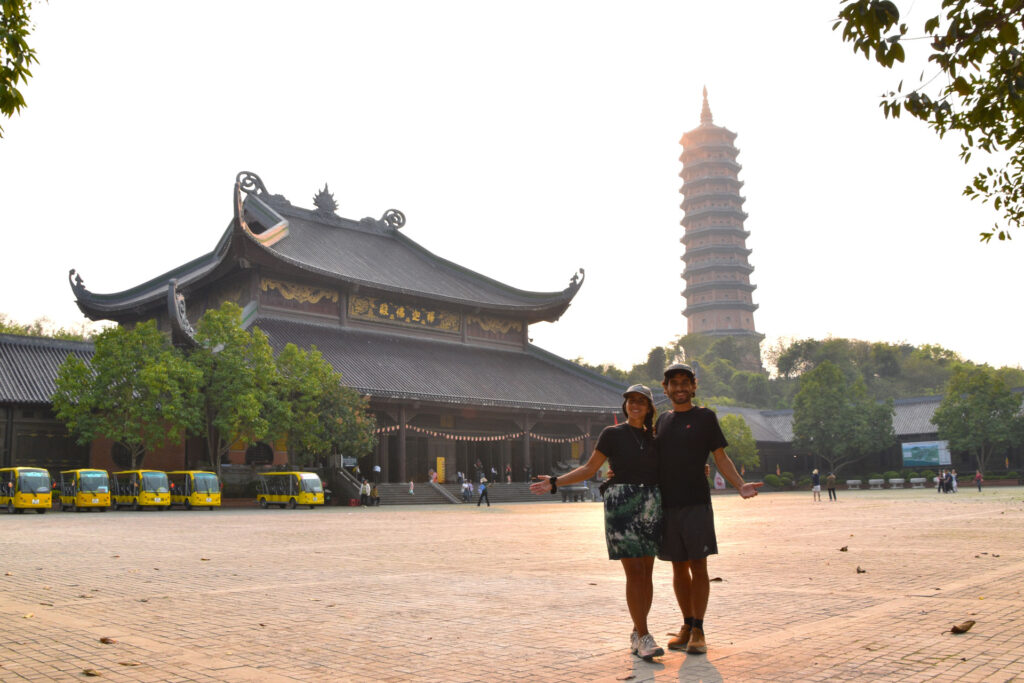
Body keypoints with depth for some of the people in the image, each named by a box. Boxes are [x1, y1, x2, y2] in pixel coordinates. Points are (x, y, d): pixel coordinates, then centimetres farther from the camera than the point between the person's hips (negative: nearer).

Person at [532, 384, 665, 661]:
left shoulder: (653, 438, 13)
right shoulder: (612, 434, 0)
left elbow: (665, 471, 24)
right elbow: (589, 468, 0)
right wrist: (555, 482, -8)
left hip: (651, 506, 5)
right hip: (622, 504, -5)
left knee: (646, 573, 6)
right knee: (634, 573, -8)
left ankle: (638, 633, 18)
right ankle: (644, 637, -3)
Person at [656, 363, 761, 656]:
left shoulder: (705, 417, 3)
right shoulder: (662, 421, 15)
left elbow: (721, 458, 1)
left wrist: (740, 484, -14)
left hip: (696, 503, -4)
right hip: (666, 504, 4)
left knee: (698, 566, -3)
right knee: (679, 568, 10)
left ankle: (698, 631, 6)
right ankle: (687, 626, 20)